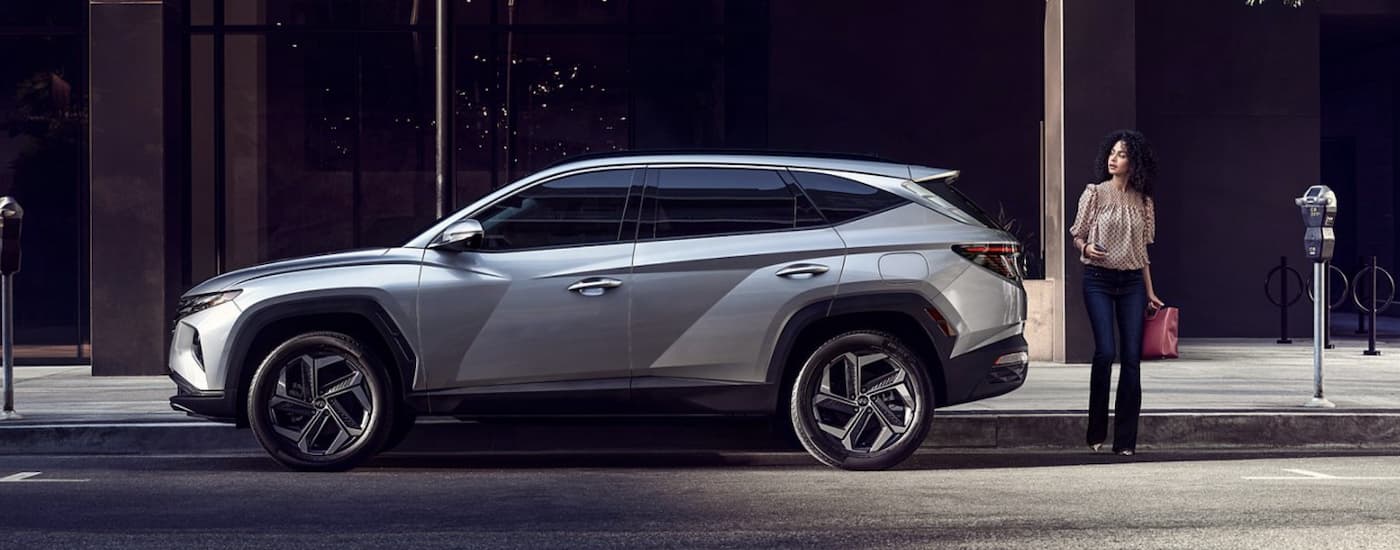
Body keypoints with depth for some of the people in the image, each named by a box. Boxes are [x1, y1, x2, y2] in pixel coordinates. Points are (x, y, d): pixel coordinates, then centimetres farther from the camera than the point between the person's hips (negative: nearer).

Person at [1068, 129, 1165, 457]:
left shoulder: (1143, 201, 9)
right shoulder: (1095, 193, 1)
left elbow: (1142, 250, 15)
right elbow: (1077, 234, 5)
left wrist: (1150, 292, 12)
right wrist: (1086, 249, -18)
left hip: (1132, 282, 3)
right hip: (1099, 279, -3)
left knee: (1132, 358, -2)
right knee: (1105, 352, -14)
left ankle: (1125, 440, 2)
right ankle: (1096, 433, 1)